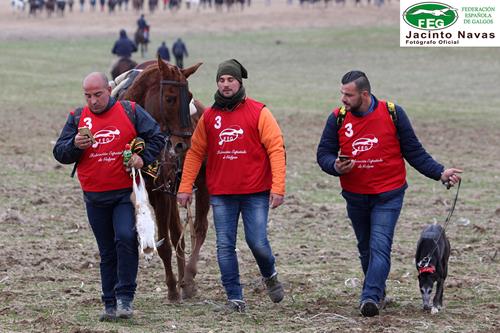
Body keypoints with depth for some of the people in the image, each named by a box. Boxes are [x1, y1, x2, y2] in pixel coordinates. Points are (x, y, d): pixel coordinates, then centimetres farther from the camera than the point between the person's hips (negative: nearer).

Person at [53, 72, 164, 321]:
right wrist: (75, 146, -16)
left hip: (126, 193, -3)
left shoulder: (130, 112, 0)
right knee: (107, 252, 9)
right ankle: (110, 304, 15)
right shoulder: (77, 118, 6)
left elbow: (156, 137, 4)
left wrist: (144, 157, -13)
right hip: (95, 197, 3)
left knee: (126, 238, -21)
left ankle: (125, 297, -13)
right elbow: (59, 153, 5)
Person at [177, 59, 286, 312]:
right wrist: (185, 187, 5)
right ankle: (235, 298, 8)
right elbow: (195, 152, 11)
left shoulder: (258, 112, -4)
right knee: (225, 246, 1)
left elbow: (276, 149, -8)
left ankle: (270, 275, 29)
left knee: (257, 242, -2)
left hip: (255, 192, -3)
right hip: (221, 194, 3)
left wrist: (278, 187, -15)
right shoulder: (209, 116, 6)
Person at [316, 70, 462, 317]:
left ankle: (370, 297, -22)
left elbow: (413, 151, -2)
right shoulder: (337, 118, -4)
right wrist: (335, 167, -23)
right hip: (355, 197, 4)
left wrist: (440, 174, -9)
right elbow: (324, 153, -1)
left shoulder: (392, 114, -9)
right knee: (365, 248, 16)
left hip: (388, 195, -4)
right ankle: (378, 294, 32)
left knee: (379, 246, -17)